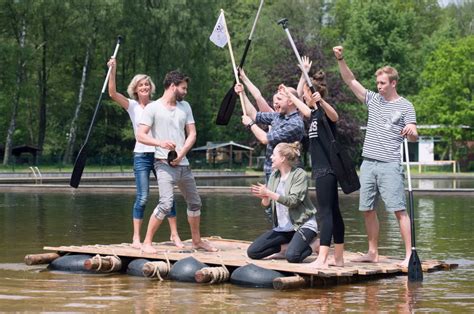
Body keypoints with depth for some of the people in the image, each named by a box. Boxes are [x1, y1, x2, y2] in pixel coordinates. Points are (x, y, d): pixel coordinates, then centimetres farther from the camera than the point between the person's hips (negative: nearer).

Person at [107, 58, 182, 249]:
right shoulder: (132, 105, 3)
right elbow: (112, 93, -10)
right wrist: (113, 70, -20)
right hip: (141, 155, -2)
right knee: (142, 197, -8)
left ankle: (174, 234, 9)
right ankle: (136, 237, -2)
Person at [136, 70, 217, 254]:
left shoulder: (185, 107, 12)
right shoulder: (153, 108, -5)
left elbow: (192, 134, 8)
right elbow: (140, 136, -10)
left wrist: (181, 153, -9)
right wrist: (160, 143, -27)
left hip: (183, 163, 7)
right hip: (164, 163, -7)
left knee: (195, 203, 15)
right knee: (166, 203, -21)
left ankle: (197, 241, 33)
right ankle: (147, 243, -12)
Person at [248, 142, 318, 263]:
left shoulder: (299, 174, -12)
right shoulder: (274, 175, 7)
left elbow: (293, 201, -23)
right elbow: (267, 204, 5)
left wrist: (268, 193, -27)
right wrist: (264, 198, -19)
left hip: (303, 224, -6)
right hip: (282, 228, 7)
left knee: (292, 256, -31)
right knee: (252, 252, -6)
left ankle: (311, 246, 2)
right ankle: (287, 247, 10)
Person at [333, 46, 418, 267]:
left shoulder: (405, 107, 1)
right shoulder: (373, 100, 14)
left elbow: (413, 136, -4)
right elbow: (350, 81, 12)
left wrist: (412, 130, -28)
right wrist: (340, 59, 0)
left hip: (390, 165, -5)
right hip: (368, 163, 6)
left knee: (399, 210, -10)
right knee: (367, 209, 8)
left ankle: (409, 255, -10)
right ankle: (373, 253, 18)